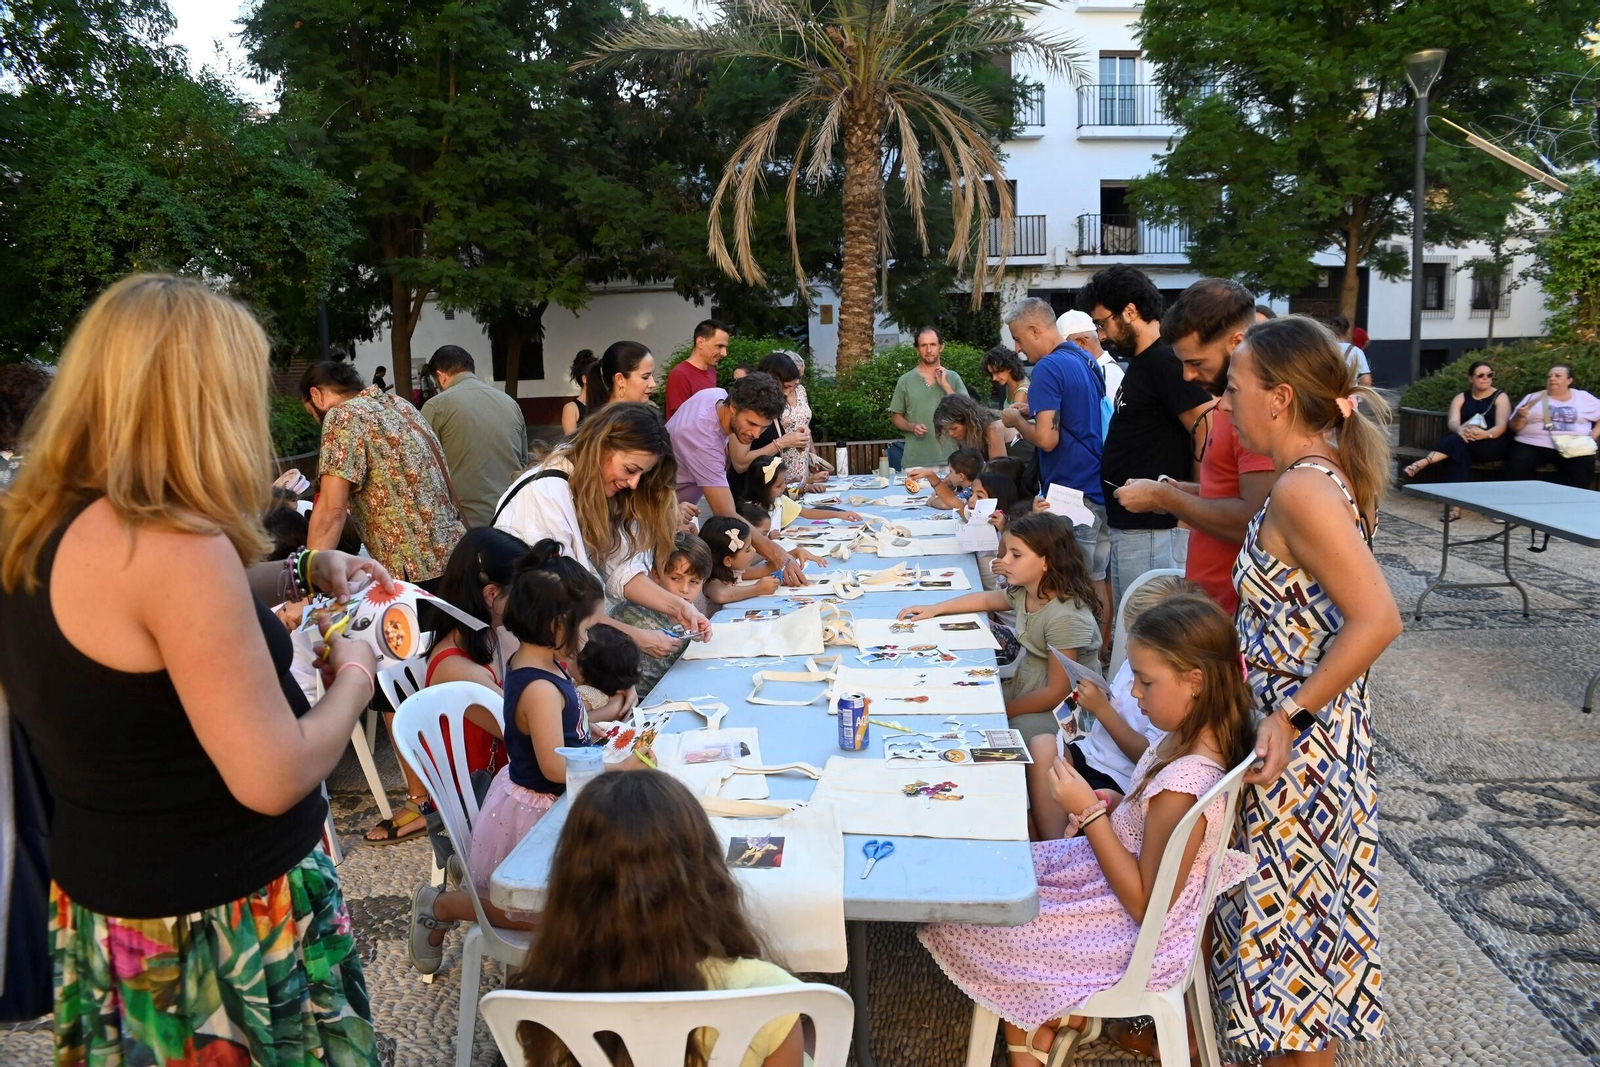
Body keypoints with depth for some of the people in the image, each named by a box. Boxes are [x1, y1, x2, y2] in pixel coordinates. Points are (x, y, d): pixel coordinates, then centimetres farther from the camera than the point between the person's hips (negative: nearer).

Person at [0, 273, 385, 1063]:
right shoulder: (172, 548, -29)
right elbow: (273, 780, -27)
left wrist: (303, 573, 13)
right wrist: (352, 678, -10)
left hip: (102, 895, 8)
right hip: (217, 918, -8)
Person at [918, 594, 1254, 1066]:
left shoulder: (1183, 786, -32)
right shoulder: (1190, 741, -5)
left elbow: (1146, 903, -25)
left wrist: (1090, 813, -25)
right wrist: (1109, 804, -4)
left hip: (1136, 938, -9)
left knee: (970, 915, -3)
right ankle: (1049, 1025, 14)